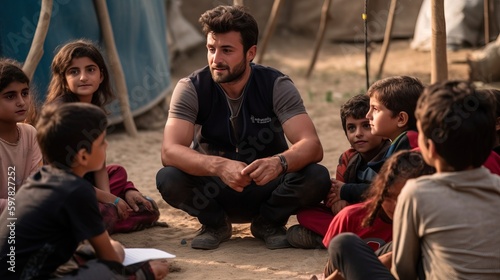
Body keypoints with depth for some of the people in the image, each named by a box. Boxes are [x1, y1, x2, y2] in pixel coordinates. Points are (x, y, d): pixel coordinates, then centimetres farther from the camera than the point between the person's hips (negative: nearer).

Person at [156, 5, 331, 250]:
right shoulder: (190, 88, -15)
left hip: (267, 189, 0)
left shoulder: (277, 86, -15)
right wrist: (219, 165, -47)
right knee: (168, 179, -31)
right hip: (213, 191, 0)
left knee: (317, 178, -29)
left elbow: (312, 146, -26)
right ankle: (215, 224, 0)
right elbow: (169, 151, -28)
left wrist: (279, 163, -49)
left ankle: (269, 223, 1)